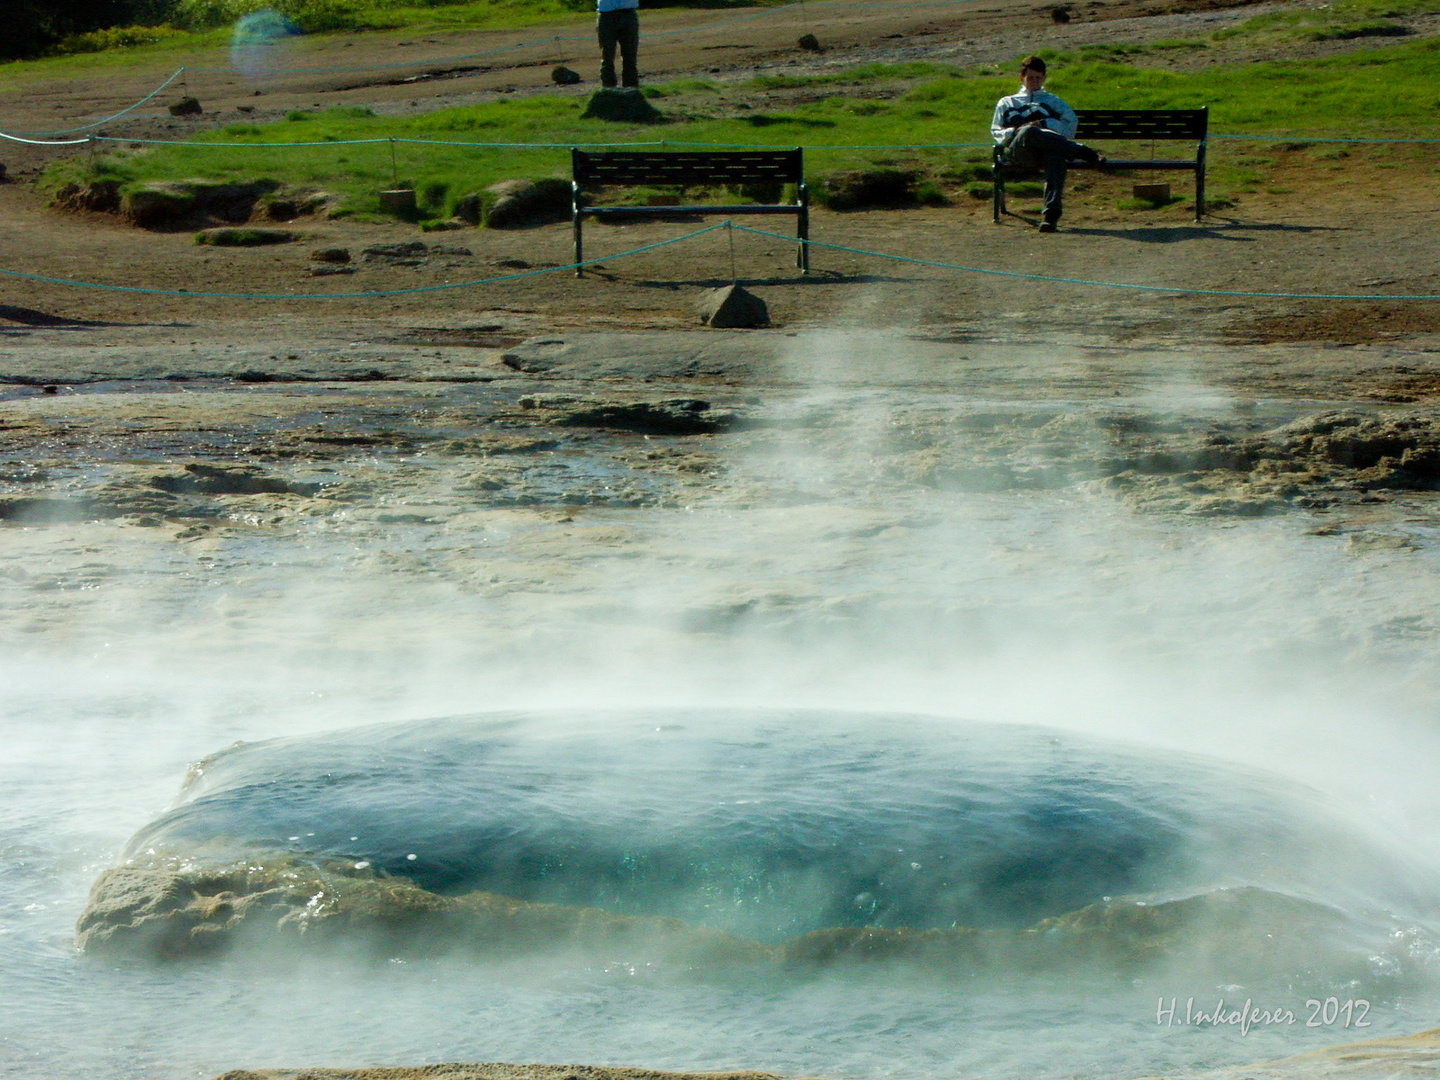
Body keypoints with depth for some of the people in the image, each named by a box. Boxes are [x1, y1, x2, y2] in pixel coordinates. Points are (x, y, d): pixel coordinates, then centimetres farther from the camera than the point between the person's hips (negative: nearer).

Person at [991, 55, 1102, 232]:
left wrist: (1045, 123, 1)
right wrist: (1014, 132, 0)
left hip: (1047, 150, 0)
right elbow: (996, 131, 22)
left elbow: (1071, 125, 18)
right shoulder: (1006, 103, 38)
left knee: (1057, 153, -41)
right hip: (1018, 151, 0)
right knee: (1029, 131, -40)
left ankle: (1051, 215, -54)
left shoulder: (1053, 101, 37)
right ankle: (1082, 152, -38)